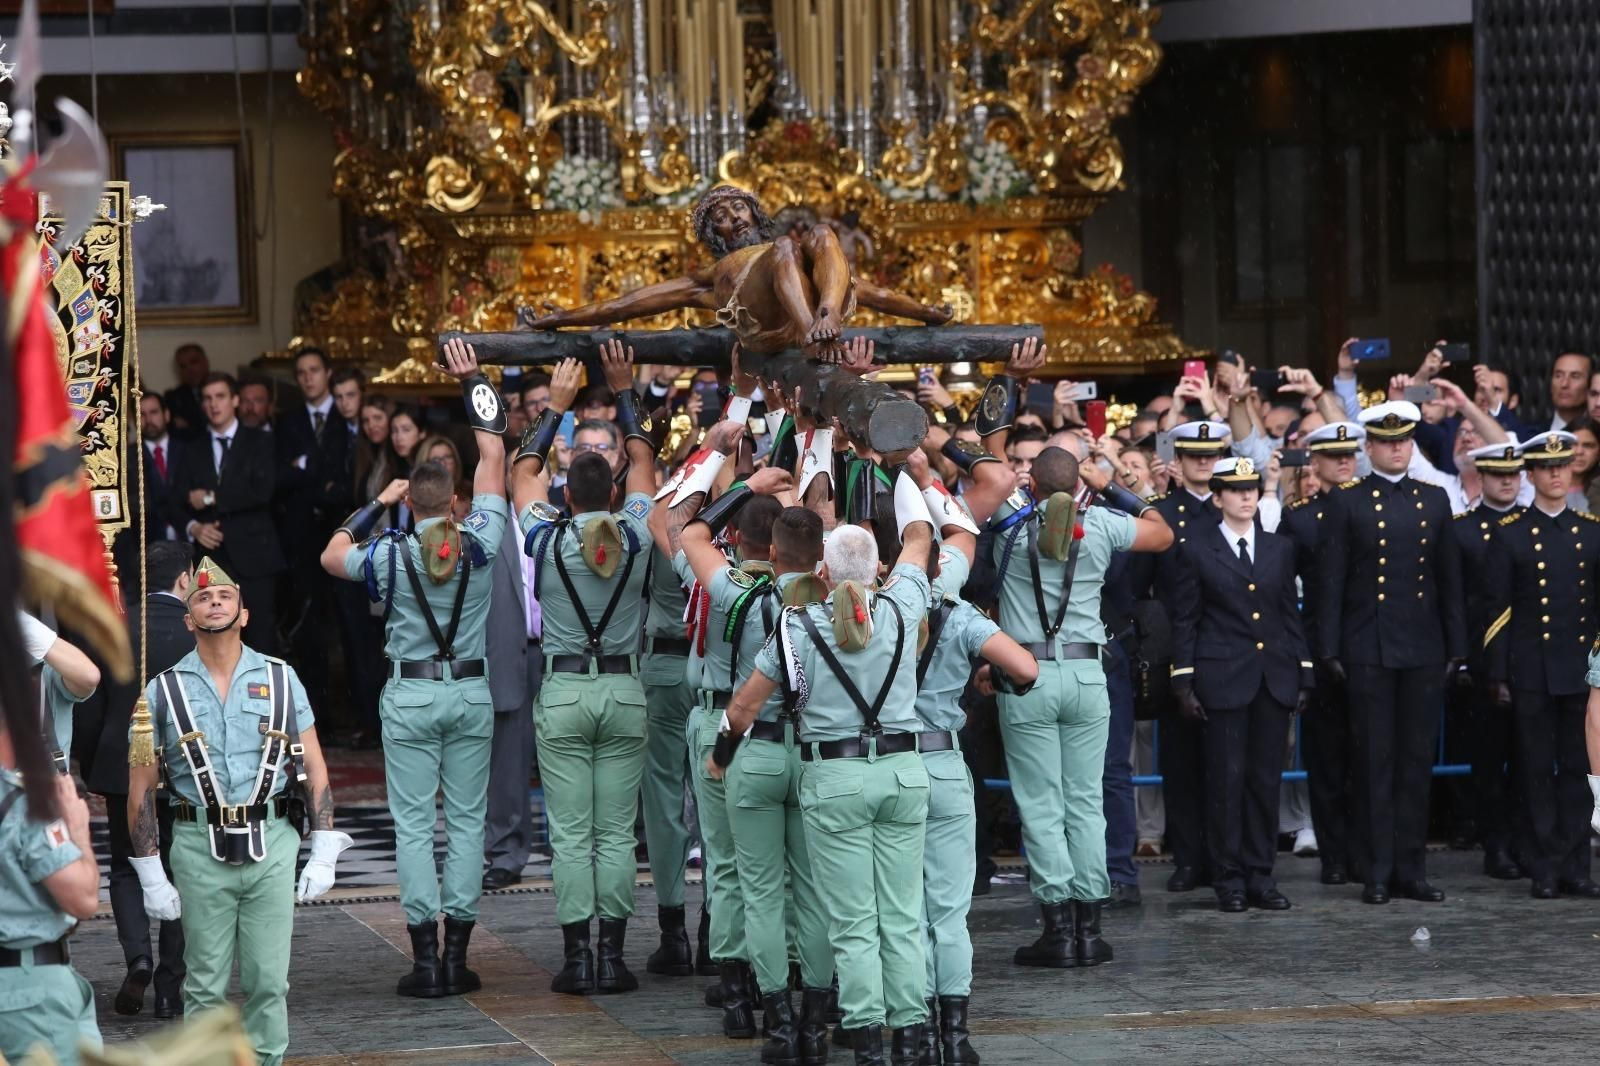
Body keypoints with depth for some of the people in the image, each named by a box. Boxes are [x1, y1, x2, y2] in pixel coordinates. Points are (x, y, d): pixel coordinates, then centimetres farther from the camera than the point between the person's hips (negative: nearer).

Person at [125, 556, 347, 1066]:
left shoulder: (280, 679, 8)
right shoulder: (163, 690, 5)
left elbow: (315, 769, 10)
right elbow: (140, 789, 6)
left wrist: (324, 854, 3)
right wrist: (152, 877, 0)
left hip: (273, 847, 1)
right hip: (200, 851, -1)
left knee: (268, 980, 1)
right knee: (205, 985, 1)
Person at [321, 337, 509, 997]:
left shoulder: (391, 556, -8)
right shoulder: (480, 545, -5)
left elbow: (331, 557, 12)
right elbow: (492, 458, 5)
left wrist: (377, 505, 14)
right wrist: (473, 382, 11)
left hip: (410, 697, -2)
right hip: (472, 693, 2)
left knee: (413, 824, 0)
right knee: (466, 819, 5)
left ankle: (425, 958, -5)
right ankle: (457, 955, 2)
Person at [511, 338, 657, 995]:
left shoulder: (548, 540, -7)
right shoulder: (634, 536, -4)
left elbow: (523, 473, 10)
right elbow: (643, 462, 12)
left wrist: (556, 407, 14)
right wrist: (624, 394, 17)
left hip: (563, 693, -1)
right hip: (624, 689, 1)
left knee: (570, 834, 0)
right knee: (617, 833, 3)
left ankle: (578, 958, -2)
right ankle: (612, 956, 1)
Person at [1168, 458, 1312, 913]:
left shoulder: (1280, 548, 12)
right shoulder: (1199, 551, 2)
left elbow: (1291, 614, 14)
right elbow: (1184, 621, 2)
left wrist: (1303, 675, 8)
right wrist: (1184, 683, -4)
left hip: (1275, 679, 3)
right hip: (1223, 678, -3)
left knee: (1266, 778, 4)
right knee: (1226, 777, -3)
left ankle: (1260, 875, 10)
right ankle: (1229, 879, 2)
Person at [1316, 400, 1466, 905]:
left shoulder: (1435, 500, 10)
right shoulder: (1346, 503, 1)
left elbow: (1449, 579, 12)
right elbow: (1331, 580, -1)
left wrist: (1456, 646, 7)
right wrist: (1329, 650, -6)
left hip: (1423, 651, 3)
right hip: (1368, 650, -3)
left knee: (1417, 761, 5)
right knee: (1374, 762, 0)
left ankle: (1411, 868, 10)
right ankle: (1378, 872, 3)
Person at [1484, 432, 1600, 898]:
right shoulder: (1508, 534, 2)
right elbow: (1498, 610, 0)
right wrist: (1498, 677, -4)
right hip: (1531, 674, -2)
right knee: (1537, 770, 1)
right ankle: (1545, 869, 6)